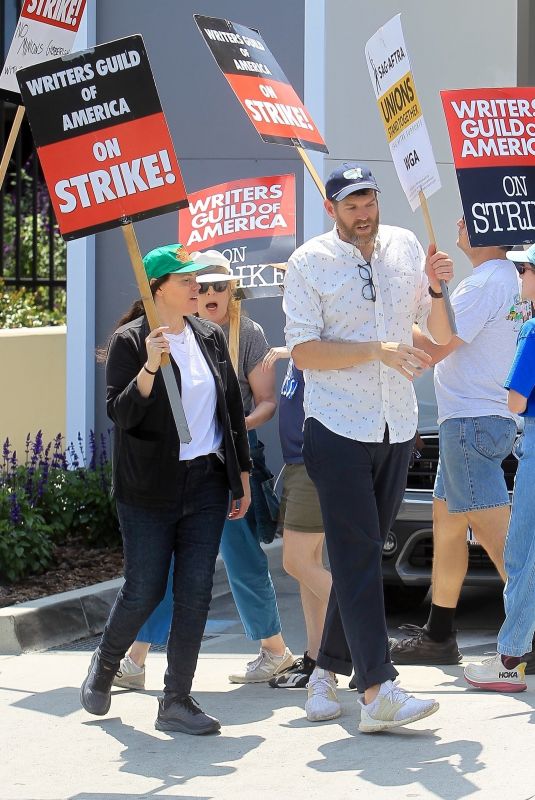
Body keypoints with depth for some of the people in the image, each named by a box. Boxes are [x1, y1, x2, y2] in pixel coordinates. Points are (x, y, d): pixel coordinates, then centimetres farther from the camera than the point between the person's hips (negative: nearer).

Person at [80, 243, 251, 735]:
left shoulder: (210, 337, 9)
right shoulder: (130, 341, -7)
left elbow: (233, 408, 16)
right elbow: (121, 414, -14)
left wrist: (242, 474, 15)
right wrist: (150, 367, -29)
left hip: (206, 483, 5)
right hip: (150, 488, -4)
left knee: (195, 592, -2)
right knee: (144, 591, 0)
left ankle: (177, 700, 3)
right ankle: (106, 663, 29)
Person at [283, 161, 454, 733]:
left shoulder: (405, 248, 8)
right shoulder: (309, 263, -4)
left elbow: (443, 337, 11)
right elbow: (303, 351, -11)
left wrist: (436, 288, -8)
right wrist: (378, 351, -20)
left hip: (397, 428, 5)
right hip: (338, 428, -5)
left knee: (363, 555, 10)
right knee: (357, 557, -9)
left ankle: (327, 671, 22)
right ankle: (377, 693, -15)